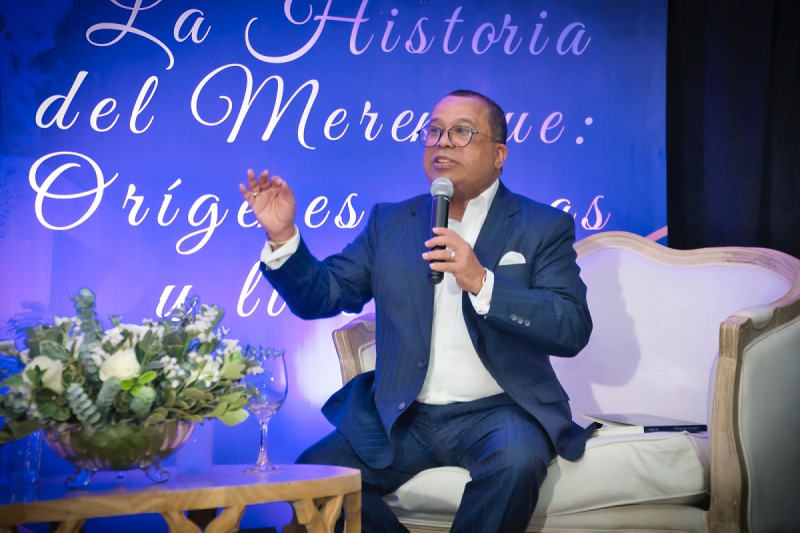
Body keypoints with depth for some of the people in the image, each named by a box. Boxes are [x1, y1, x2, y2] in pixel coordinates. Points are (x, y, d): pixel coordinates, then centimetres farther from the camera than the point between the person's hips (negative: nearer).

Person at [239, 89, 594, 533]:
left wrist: (481, 282, -22)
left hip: (497, 411, -3)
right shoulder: (389, 222, 13)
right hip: (402, 417, 3)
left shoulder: (543, 227, 2)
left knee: (517, 458, -35)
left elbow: (573, 330, -10)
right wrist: (283, 236, -9)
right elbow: (319, 296, 9)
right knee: (315, 472, -19)